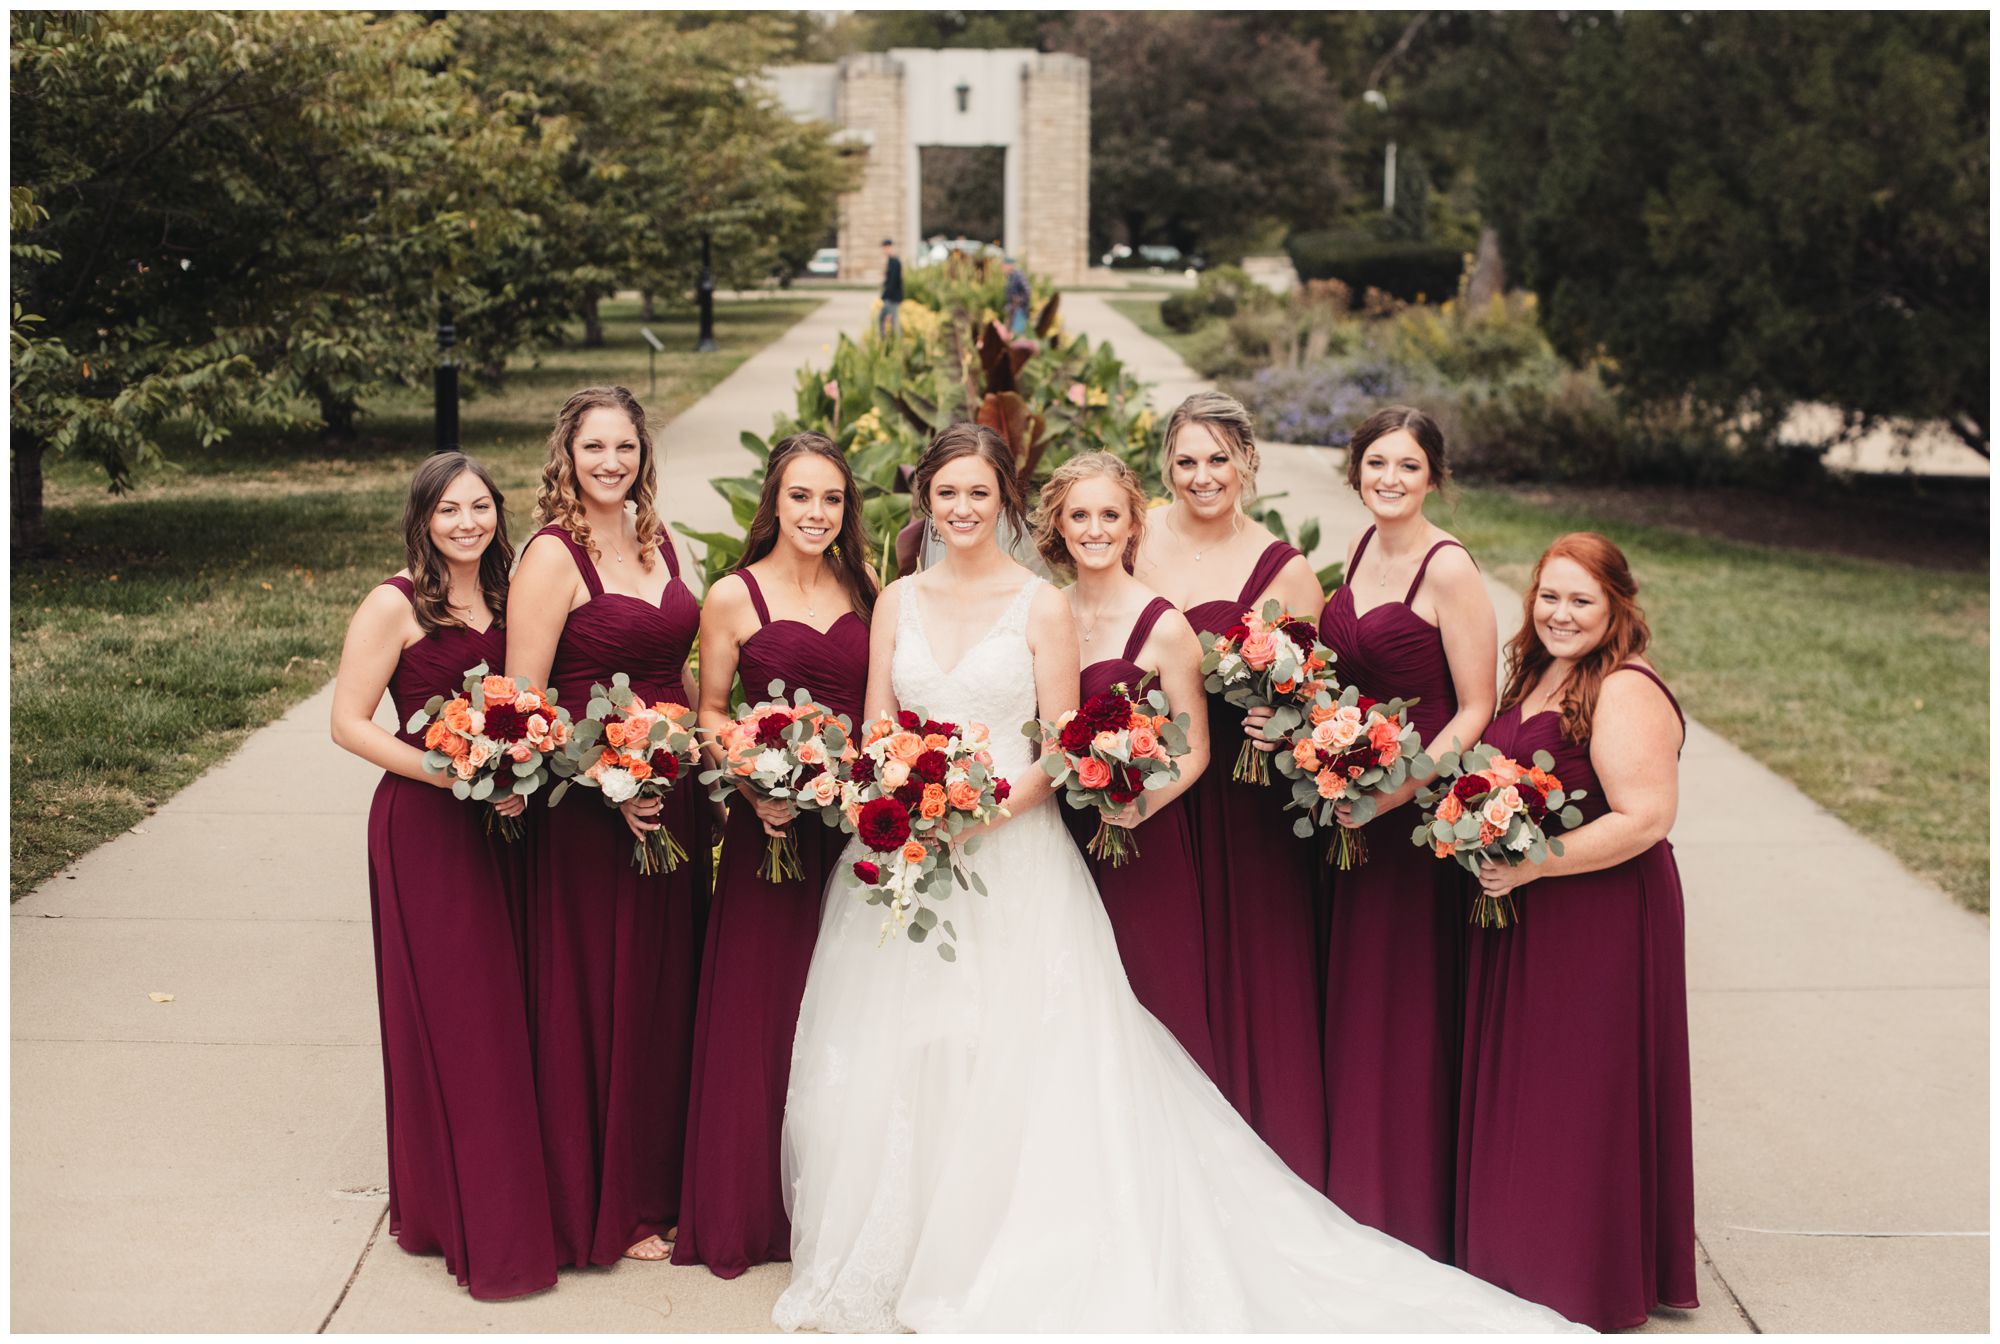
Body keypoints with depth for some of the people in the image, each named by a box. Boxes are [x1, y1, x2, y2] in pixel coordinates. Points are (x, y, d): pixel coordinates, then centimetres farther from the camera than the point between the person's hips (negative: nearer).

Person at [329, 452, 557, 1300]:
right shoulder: (396, 605, -9)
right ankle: (468, 1225, 7)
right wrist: (456, 776, -20)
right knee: (449, 1017, -2)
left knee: (503, 1010, 10)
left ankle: (507, 1204, 22)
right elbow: (349, 723, -12)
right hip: (423, 826, -6)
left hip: (499, 821, 6)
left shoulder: (502, 598, 11)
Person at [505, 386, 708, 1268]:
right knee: (599, 1000, 3)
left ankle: (661, 1187, 28)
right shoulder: (553, 555, -11)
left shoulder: (657, 542, 10)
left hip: (676, 794, 7)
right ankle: (603, 1211, 16)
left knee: (668, 991, 14)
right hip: (590, 808, -7)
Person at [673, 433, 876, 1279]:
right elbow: (710, 713, 1)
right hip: (771, 824, -3)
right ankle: (746, 1212, 14)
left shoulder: (863, 592, 9)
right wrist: (755, 788, -14)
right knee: (758, 1010, 1)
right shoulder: (734, 597, -2)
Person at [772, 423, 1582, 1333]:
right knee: (894, 1051, 4)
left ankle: (1002, 1272, 8)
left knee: (1007, 1055, -4)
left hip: (1013, 853, -3)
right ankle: (888, 1254, 19)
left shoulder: (1040, 606, -1)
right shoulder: (898, 602, 10)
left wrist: (992, 808, -18)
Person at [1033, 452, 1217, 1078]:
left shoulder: (1162, 626, -10)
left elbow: (1193, 751, -7)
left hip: (1140, 842, -5)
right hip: (1059, 836, 5)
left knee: (1148, 997, 0)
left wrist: (1137, 807, -23)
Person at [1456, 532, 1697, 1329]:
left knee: (1585, 1099, 1)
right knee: (1520, 1091, 16)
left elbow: (1645, 818, -24)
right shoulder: (1534, 682, 11)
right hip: (1523, 928, 9)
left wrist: (1529, 866, -23)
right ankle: (1518, 1263, 29)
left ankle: (1595, 1286, 15)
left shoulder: (1626, 695, -17)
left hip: (1602, 926, -9)